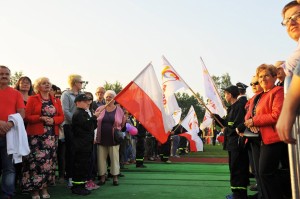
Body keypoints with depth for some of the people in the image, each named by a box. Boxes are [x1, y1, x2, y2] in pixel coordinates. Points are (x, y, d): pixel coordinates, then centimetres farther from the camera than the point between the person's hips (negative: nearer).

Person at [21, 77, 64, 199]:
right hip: (36, 135, -4)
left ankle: (45, 188, 14)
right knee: (36, 161, -5)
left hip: (51, 136, 4)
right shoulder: (32, 99, 1)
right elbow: (26, 116, -6)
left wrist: (53, 120, -11)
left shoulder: (56, 101, 13)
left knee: (49, 161, 4)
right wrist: (41, 118, -18)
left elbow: (61, 117, 8)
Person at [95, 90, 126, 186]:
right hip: (101, 138, 1)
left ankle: (115, 177, 16)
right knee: (101, 158, 5)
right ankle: (102, 177, 17)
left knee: (114, 158, 3)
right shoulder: (100, 109, 6)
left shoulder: (119, 109, 5)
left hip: (113, 139, -1)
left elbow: (123, 124, 10)